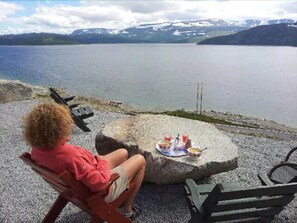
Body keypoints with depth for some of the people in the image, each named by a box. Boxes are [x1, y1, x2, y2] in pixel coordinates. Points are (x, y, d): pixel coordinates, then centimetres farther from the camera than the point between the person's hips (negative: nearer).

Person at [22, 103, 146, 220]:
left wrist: (61, 141, -5)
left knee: (123, 153, 24)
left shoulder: (37, 149, -16)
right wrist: (103, 161, -19)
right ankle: (128, 210, 24)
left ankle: (122, 196, 44)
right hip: (101, 190, -8)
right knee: (140, 160, 10)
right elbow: (100, 182, -35)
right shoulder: (70, 156, -44)